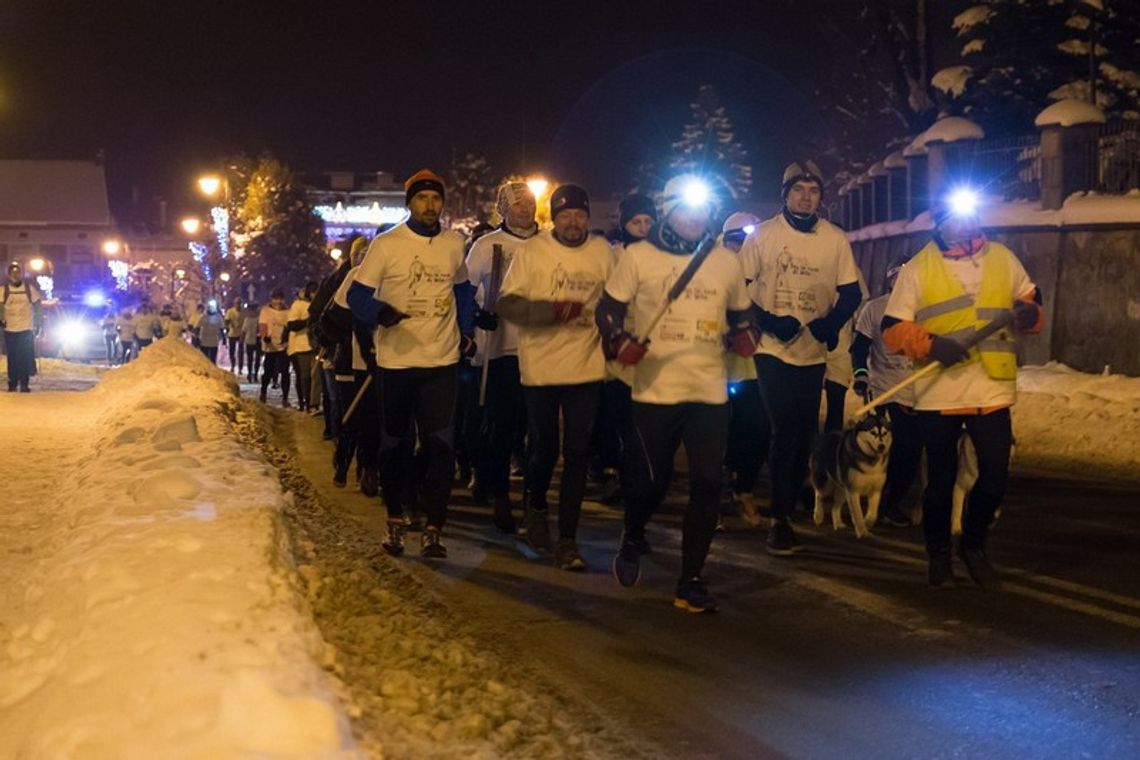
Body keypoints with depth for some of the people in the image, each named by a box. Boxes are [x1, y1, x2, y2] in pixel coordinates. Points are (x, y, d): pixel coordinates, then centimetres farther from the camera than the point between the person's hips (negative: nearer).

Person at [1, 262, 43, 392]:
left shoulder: (29, 288, 0)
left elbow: (38, 306, 6)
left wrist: (38, 324, 2)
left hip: (27, 329, 0)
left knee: (26, 358, -1)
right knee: (12, 358, 5)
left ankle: (24, 384, 8)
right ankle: (12, 384, 15)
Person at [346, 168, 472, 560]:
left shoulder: (455, 244, 6)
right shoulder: (386, 244, -5)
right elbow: (357, 294, -6)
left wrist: (467, 332, 12)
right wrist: (380, 312, -27)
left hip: (442, 360, 2)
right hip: (396, 361, -1)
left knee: (440, 447, -6)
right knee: (394, 444, 10)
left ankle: (433, 529, 0)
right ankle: (395, 521, 26)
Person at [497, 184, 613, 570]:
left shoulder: (602, 251, 4)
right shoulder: (531, 251, -4)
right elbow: (506, 304, -9)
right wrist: (555, 310, -21)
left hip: (586, 366, 2)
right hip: (539, 366, -1)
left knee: (577, 452, 0)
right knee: (543, 447, 10)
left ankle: (568, 539, 8)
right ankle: (535, 509, 40)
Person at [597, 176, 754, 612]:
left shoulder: (726, 261, 10)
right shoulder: (638, 257, 0)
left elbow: (741, 312, 22)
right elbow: (609, 308, 3)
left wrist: (745, 336, 1)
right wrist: (620, 342, -15)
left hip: (710, 392, 3)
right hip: (655, 391, -3)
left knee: (707, 484, -2)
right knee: (652, 481, 2)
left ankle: (690, 581, 8)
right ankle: (632, 540, 36)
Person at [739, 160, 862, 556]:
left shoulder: (835, 239, 3)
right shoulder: (762, 235, -1)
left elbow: (851, 292, 5)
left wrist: (831, 323, -15)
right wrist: (767, 321, -18)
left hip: (813, 350, 3)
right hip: (773, 348, -3)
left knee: (804, 433, 9)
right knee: (786, 430, -10)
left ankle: (791, 506, 24)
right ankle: (780, 519, -4)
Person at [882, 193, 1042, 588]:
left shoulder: (1002, 258, 9)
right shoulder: (917, 268, 0)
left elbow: (1029, 297, 18)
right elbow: (893, 329, -4)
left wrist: (1029, 311, -6)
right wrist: (931, 344, -21)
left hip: (993, 390, 2)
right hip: (938, 393, -2)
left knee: (995, 475, 1)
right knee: (941, 479, 7)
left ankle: (973, 545, 26)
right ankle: (938, 554, 27)